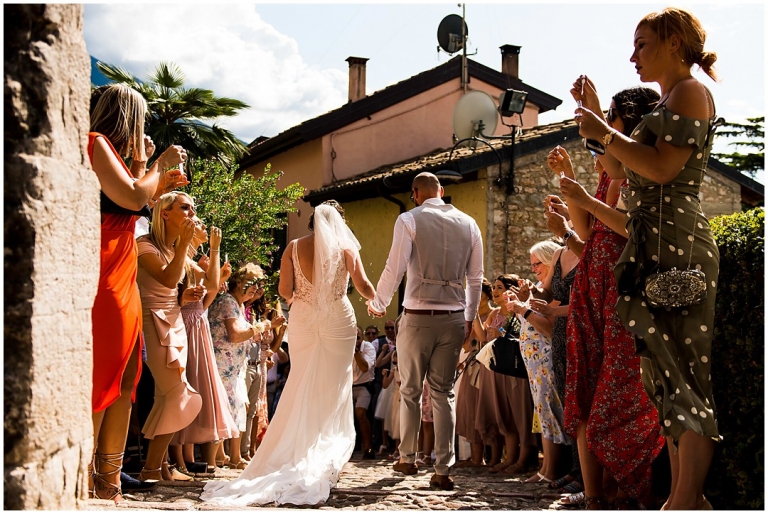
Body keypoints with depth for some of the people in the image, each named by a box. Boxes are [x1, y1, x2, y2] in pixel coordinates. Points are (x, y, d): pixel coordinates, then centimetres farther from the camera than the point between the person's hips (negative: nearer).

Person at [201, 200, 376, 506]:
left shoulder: (294, 247, 4)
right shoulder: (345, 246, 1)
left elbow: (284, 291, -2)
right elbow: (363, 286, -4)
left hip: (302, 321, 2)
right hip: (338, 320, -2)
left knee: (301, 388, 10)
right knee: (334, 390, 4)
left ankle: (298, 458, 10)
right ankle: (324, 465, 2)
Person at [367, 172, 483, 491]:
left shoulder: (409, 220, -5)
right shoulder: (467, 223, 7)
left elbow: (394, 270, -9)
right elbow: (476, 278, 9)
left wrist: (377, 305, 6)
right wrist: (469, 317, 20)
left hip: (418, 317, -3)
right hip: (454, 318, 3)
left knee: (411, 391, 11)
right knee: (443, 393, 7)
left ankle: (407, 459, 22)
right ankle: (443, 471, 4)